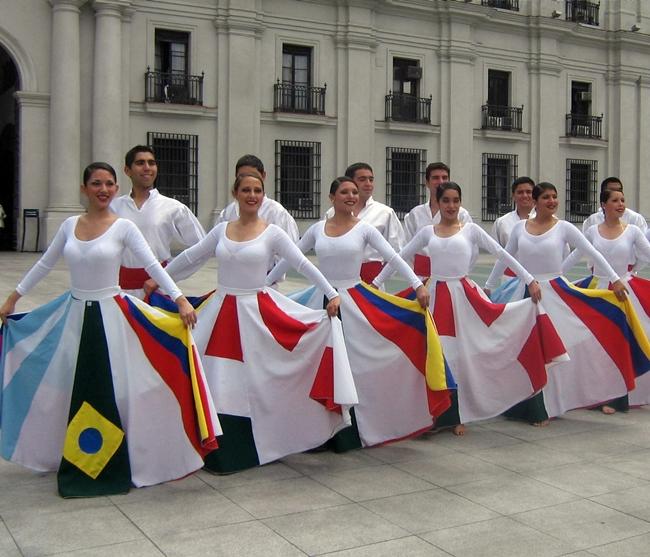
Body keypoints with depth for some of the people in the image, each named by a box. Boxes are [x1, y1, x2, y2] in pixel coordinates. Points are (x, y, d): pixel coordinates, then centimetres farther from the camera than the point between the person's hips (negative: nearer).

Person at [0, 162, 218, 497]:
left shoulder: (123, 227, -7)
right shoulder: (69, 225, 5)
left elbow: (153, 266, -13)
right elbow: (44, 265, 15)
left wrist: (180, 300, -24)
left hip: (111, 315, -4)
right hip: (74, 314, 4)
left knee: (113, 389, -3)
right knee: (69, 389, 8)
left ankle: (113, 463, 10)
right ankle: (76, 461, 24)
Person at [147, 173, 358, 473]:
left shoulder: (272, 233, -2)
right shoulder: (221, 230, 7)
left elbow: (304, 264, -7)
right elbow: (189, 258, 15)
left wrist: (332, 294, -13)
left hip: (256, 312, -3)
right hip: (221, 310, 3)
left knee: (251, 381, 0)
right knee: (219, 382, 2)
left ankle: (245, 450, 14)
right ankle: (222, 451, 14)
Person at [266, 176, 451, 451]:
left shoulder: (364, 229, -2)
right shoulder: (317, 229, 5)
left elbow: (394, 258, -7)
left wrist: (418, 285, -17)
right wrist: (265, 282, 14)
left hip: (354, 301, -2)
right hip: (323, 300, 2)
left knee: (356, 362, -2)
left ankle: (353, 428, 11)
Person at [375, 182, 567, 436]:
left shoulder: (470, 229, 2)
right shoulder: (427, 232, 8)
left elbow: (502, 253, 0)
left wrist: (530, 280, -4)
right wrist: (376, 282, 8)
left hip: (463, 296, -1)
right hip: (436, 296, 2)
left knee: (461, 353, 2)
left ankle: (457, 415, 15)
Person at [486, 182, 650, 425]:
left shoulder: (564, 228, -3)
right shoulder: (519, 227, 4)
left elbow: (593, 253, -5)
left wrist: (615, 279, -11)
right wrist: (488, 287, 14)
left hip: (554, 294, -2)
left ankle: (542, 407, 11)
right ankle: (529, 407, 18)